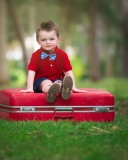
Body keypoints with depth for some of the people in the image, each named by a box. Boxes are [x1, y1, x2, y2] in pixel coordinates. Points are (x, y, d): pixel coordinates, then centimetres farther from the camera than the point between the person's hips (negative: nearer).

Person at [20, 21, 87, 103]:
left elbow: (69, 72, -4)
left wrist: (73, 87, -15)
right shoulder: (36, 55, -3)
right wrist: (30, 88, -26)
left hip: (57, 80, 0)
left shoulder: (62, 55, 1)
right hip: (41, 81, 0)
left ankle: (64, 89, -71)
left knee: (59, 83, -33)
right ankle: (50, 91, -71)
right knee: (46, 83, -34)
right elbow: (31, 72, -12)